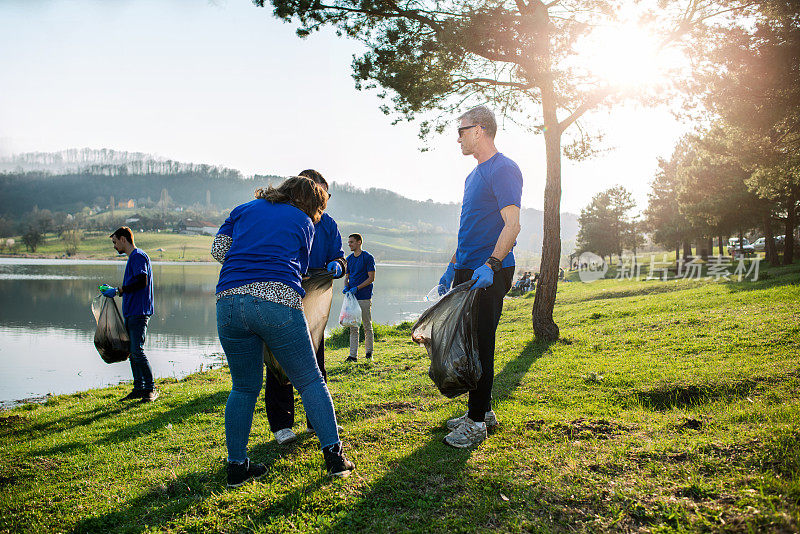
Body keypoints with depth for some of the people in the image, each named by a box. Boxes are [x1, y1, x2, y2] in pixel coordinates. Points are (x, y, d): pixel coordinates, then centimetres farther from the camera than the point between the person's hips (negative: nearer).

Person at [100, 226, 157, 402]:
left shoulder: (138, 256, -8)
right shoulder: (132, 258, 22)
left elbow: (142, 282, -20)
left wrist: (118, 290, -15)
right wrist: (113, 290, 22)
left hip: (139, 313, -10)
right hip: (131, 313, 10)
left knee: (137, 351, -12)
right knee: (133, 352, 10)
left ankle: (151, 389, -6)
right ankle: (138, 389, 15)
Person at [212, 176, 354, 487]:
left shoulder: (244, 210, 24)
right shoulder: (303, 222, 18)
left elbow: (218, 248, 17)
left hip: (229, 302, 3)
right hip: (278, 301, -3)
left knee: (244, 388, 16)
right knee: (310, 381, 10)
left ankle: (237, 465, 18)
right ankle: (334, 455, 9)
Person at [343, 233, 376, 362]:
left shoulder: (368, 257, -6)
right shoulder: (349, 259, 14)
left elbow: (371, 278, -9)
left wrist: (356, 288, -17)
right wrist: (346, 287, -2)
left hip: (364, 297, -6)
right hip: (352, 297, 6)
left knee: (367, 326, 3)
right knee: (353, 327, 4)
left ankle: (369, 353, 14)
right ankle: (353, 355, 6)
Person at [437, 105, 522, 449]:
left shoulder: (503, 170, -10)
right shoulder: (473, 176, 19)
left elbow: (512, 224, -20)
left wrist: (491, 265, -31)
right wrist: (453, 267, 22)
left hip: (490, 275, -9)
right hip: (467, 272, 9)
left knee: (480, 346, -5)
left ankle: (477, 423, 5)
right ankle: (482, 410, 26)